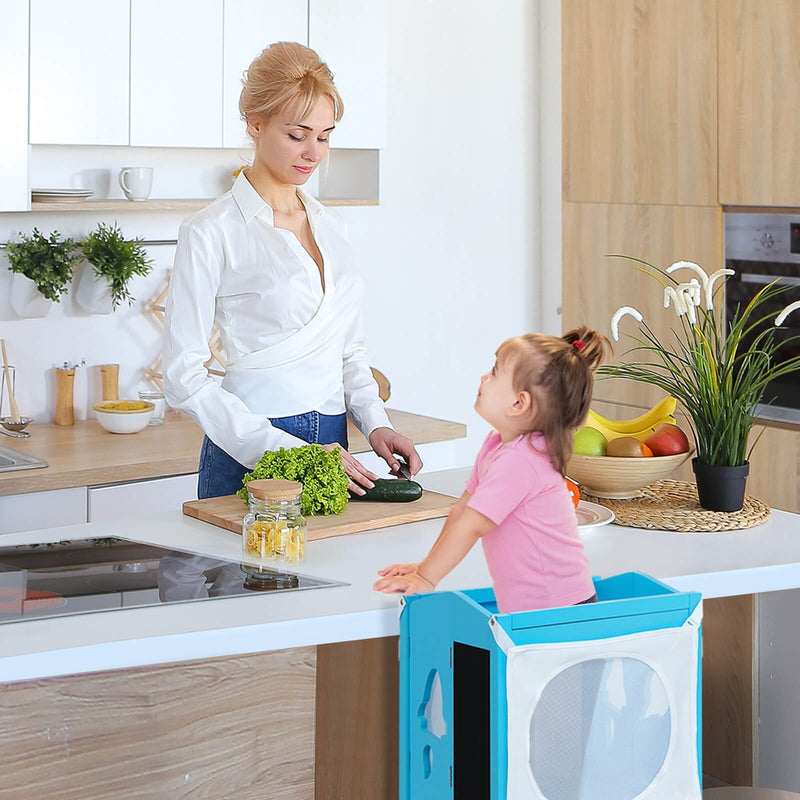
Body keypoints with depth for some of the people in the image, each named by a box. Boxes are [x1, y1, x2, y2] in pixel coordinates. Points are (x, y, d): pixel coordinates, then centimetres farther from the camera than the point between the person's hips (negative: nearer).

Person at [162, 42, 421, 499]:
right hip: (249, 459, -6)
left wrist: (375, 424, 2)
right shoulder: (211, 234, -8)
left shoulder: (329, 226, 13)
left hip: (331, 448, 6)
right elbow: (185, 379, -12)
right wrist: (291, 452, -18)